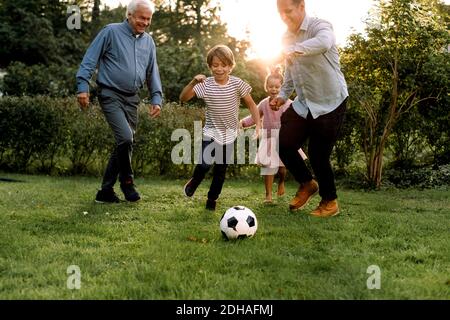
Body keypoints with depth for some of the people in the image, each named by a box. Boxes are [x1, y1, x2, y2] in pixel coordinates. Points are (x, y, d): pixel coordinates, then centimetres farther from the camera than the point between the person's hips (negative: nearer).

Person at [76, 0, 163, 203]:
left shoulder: (148, 41, 13)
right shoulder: (111, 32, -4)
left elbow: (152, 73, 19)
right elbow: (89, 60, -6)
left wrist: (156, 99, 8)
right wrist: (83, 86, -14)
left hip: (132, 99, 6)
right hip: (111, 95, -6)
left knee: (125, 144, 6)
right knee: (126, 138, -21)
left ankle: (106, 191, 16)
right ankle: (127, 182, -1)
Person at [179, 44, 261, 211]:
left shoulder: (237, 83, -10)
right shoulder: (205, 84, -11)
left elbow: (251, 105, -2)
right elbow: (183, 98, -15)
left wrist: (258, 125, -13)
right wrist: (193, 82, -30)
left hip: (229, 134, 1)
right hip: (211, 132, -1)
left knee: (221, 170, 9)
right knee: (205, 164, -18)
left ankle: (212, 199, 28)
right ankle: (193, 182, 14)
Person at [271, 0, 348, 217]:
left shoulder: (319, 26, -16)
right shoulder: (287, 37, 8)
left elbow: (324, 42, -42)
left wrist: (295, 50, -55)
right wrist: (283, 95, 10)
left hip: (330, 103, -7)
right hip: (303, 104, 7)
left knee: (318, 156, -4)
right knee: (284, 145, -1)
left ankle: (330, 203, 20)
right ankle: (307, 183, 26)